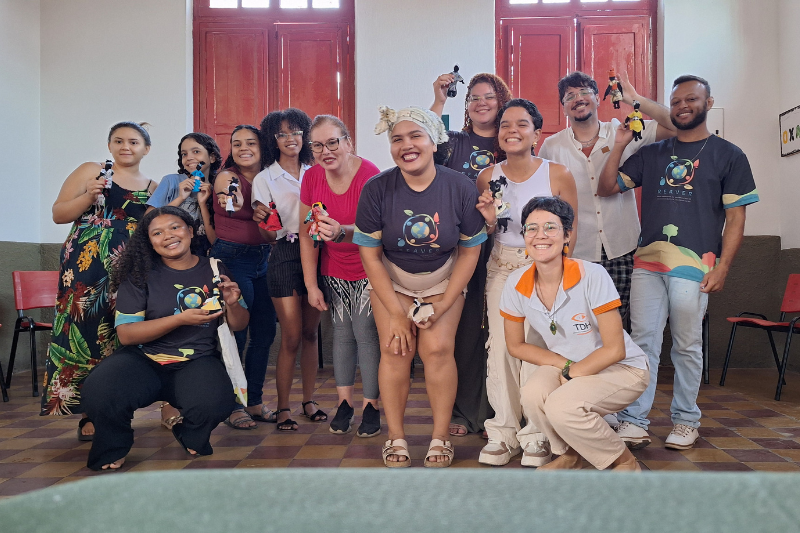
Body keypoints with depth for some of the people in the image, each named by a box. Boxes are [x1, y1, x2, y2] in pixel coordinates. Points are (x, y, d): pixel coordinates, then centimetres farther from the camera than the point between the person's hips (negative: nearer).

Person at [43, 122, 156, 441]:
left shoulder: (153, 188, 18)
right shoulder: (91, 172, 8)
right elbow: (58, 215, 5)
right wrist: (90, 196, -10)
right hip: (87, 268, -3)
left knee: (120, 337, 1)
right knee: (85, 331, -8)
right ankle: (89, 414, 0)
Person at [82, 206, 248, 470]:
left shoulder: (214, 269, 4)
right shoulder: (139, 274, -2)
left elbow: (239, 325, 12)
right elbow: (126, 334, -9)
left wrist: (233, 304, -12)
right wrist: (181, 319, -20)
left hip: (197, 362, 1)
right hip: (144, 360, 0)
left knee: (213, 404, -32)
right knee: (100, 392, -31)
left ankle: (190, 435, 9)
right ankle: (112, 452, 6)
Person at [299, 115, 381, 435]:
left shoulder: (369, 175, -20)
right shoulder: (312, 178, -4)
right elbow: (307, 234, -1)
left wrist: (342, 232, -49)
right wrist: (311, 284, -3)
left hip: (367, 271, -4)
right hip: (333, 272, 5)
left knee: (366, 334, -4)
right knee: (342, 334, 9)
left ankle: (370, 406, 11)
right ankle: (344, 402, 21)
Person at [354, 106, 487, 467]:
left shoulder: (460, 188, -15)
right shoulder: (377, 189, -16)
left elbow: (470, 250, -6)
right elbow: (370, 254, -10)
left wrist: (444, 304, -11)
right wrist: (396, 313, -11)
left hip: (443, 281, 0)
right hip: (391, 281, 0)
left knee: (438, 349, -13)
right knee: (395, 349, -11)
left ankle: (441, 437, 4)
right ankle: (395, 437, 5)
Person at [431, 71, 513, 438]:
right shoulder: (454, 142, 10)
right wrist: (439, 102, -8)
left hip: (500, 246, 1)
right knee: (464, 327, 1)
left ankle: (491, 412, 16)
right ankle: (462, 412, 13)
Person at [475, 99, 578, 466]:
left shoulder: (558, 175, -8)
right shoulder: (488, 177, 1)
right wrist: (490, 221, -11)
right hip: (501, 267, 3)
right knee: (500, 346, -1)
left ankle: (536, 436, 8)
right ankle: (503, 433, 12)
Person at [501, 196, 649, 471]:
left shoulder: (592, 276, -25)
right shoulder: (517, 284, -12)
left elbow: (614, 349, -19)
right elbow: (516, 346, 1)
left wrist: (569, 373, -17)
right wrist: (563, 364, -10)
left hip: (622, 368, -4)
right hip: (567, 366, 4)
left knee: (562, 406, -30)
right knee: (532, 395, -27)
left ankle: (626, 463, 1)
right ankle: (570, 454, 8)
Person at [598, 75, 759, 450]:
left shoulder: (728, 156, 7)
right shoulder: (651, 154, 15)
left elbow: (735, 216, 2)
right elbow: (606, 188, 12)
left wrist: (722, 266, -8)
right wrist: (620, 145, 2)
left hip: (694, 265, -2)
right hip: (647, 263, 3)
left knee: (687, 346, 4)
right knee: (642, 342, 0)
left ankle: (685, 421, 18)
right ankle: (634, 421, 4)